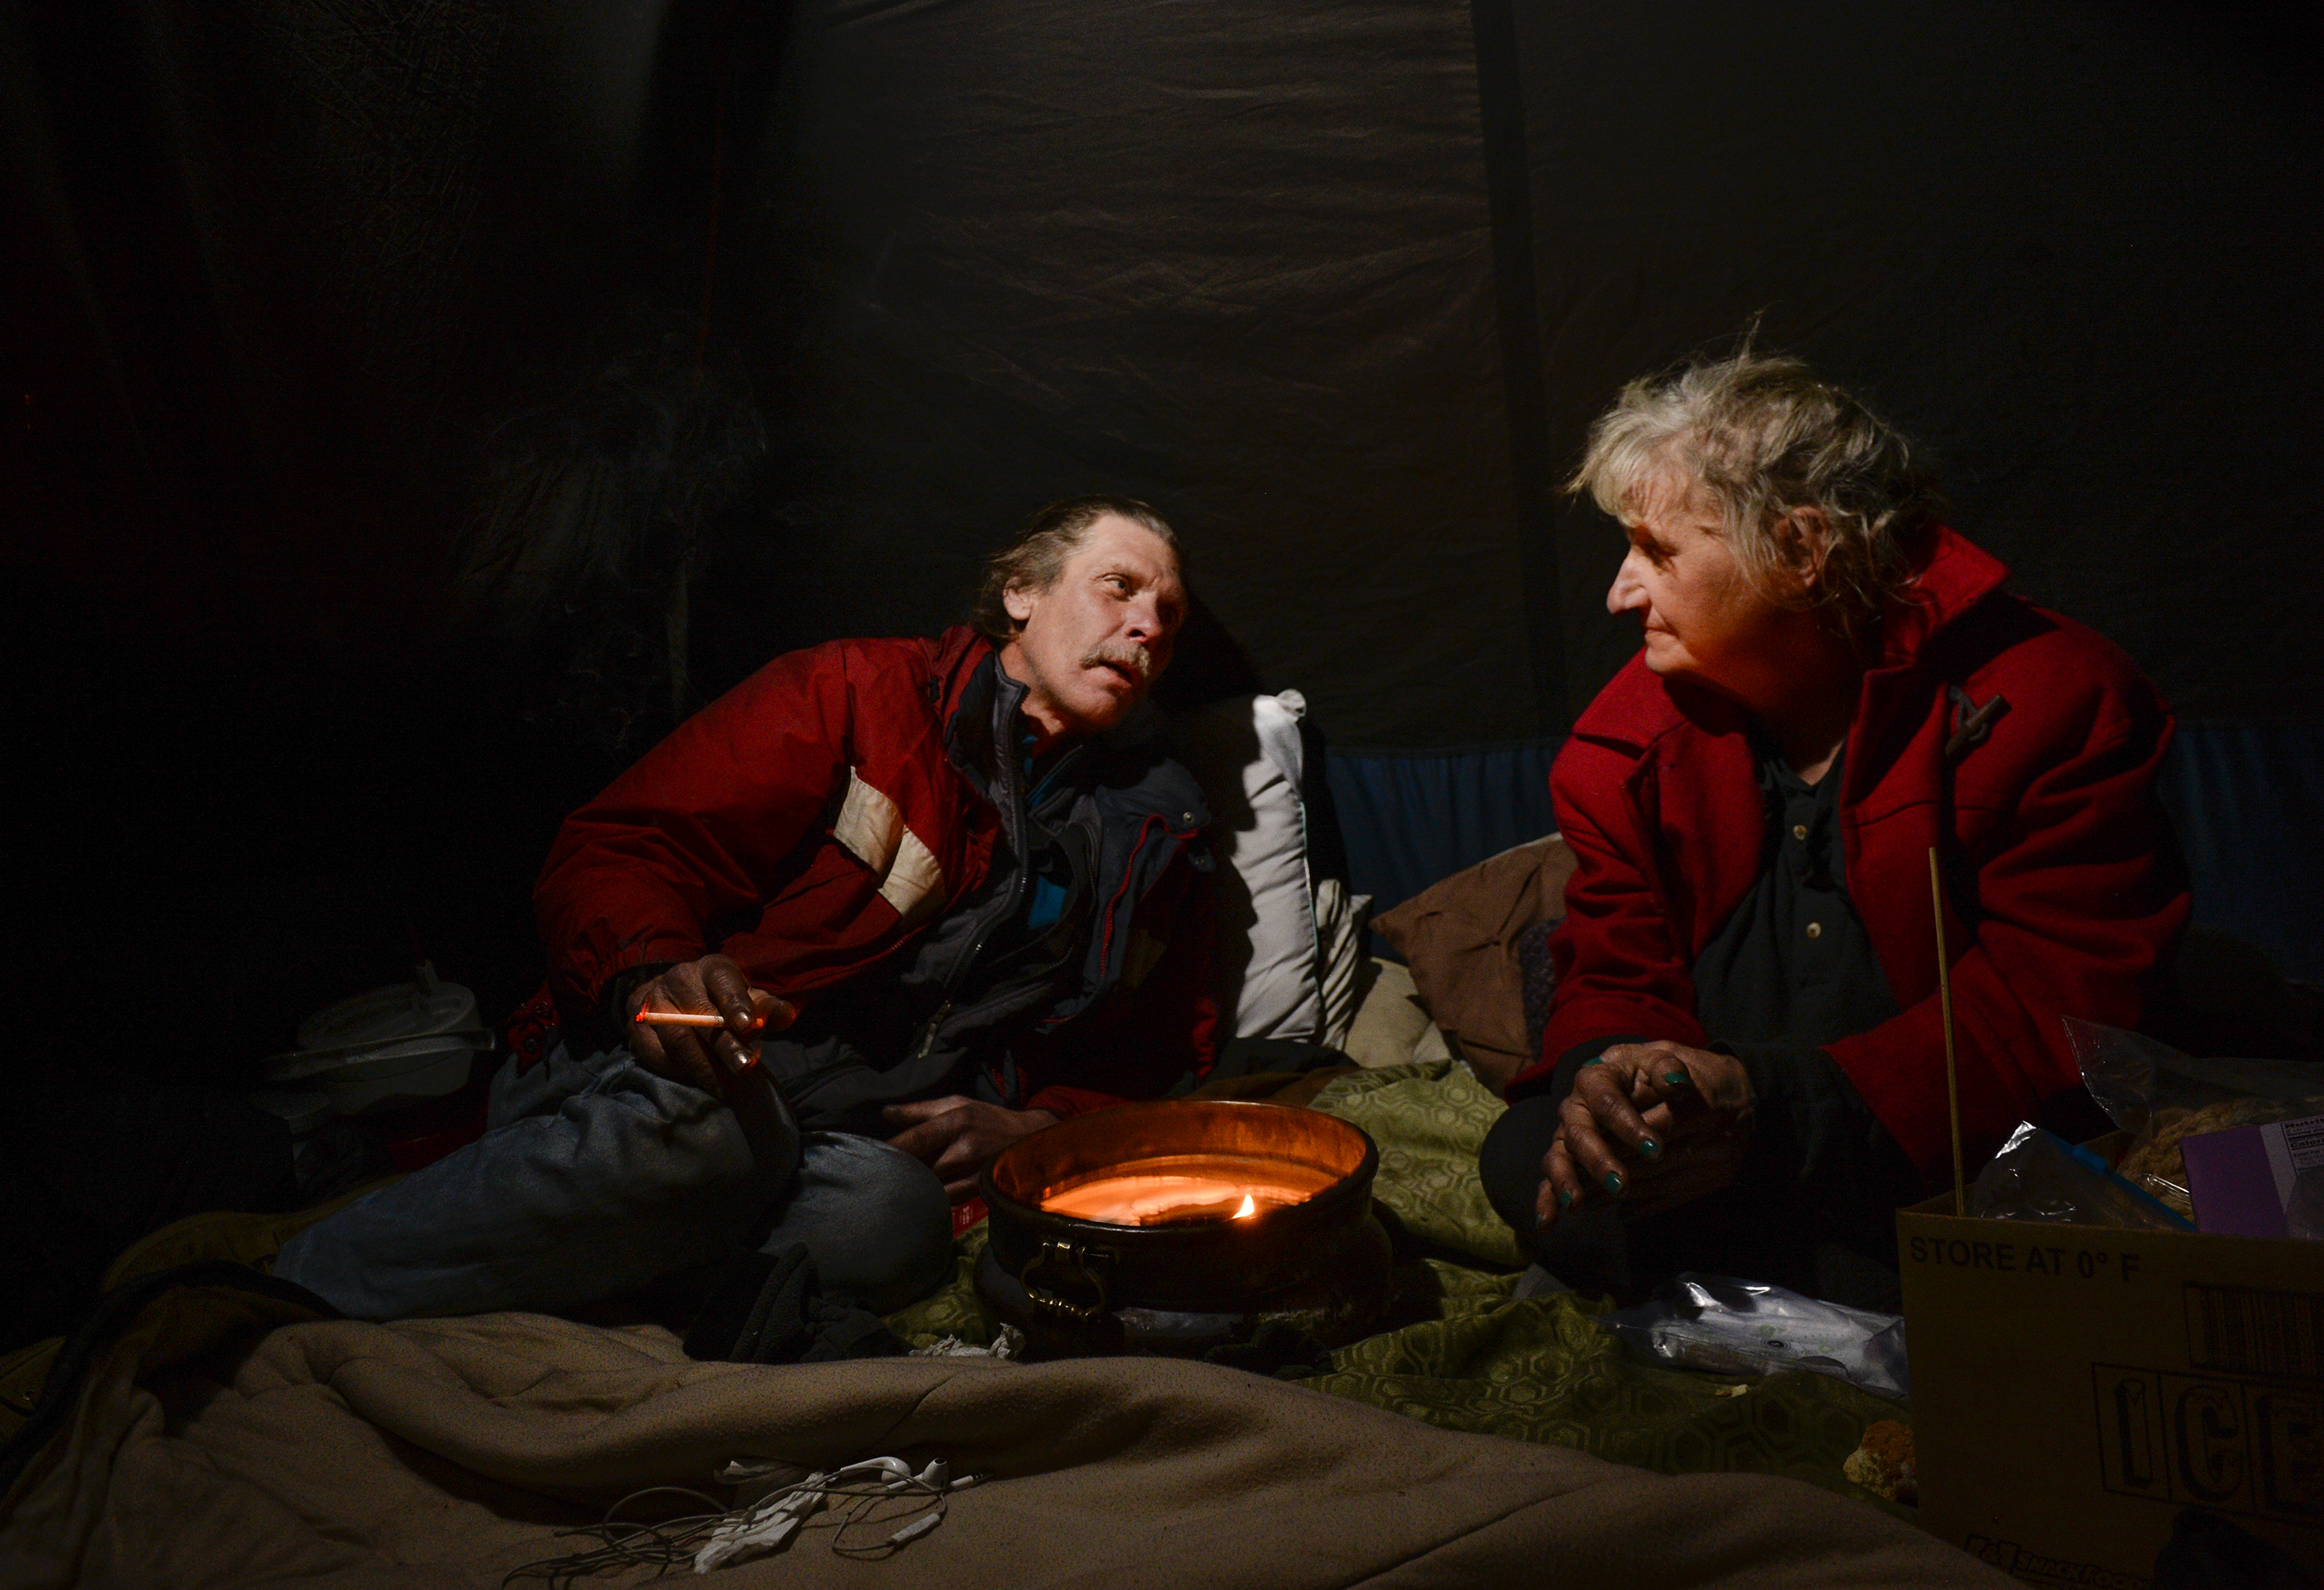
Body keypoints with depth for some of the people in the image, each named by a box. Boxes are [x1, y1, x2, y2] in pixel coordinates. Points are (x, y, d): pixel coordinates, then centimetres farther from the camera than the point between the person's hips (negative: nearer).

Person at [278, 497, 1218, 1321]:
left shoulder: (1148, 834, 15)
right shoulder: (857, 692, 4)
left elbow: (1153, 1071, 19)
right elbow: (616, 850, 0)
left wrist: (1028, 1129, -3)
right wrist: (655, 972, -24)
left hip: (867, 1139, 2)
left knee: (893, 1214, -35)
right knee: (697, 1125, -39)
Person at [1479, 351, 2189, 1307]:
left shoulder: (2052, 703, -11)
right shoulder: (1632, 738, 3)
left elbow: (2060, 1007, -18)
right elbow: (1613, 976, 4)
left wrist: (1778, 1111, -29)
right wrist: (1607, 1074, -23)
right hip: (1703, 1147, 4)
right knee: (1526, 1159, -21)